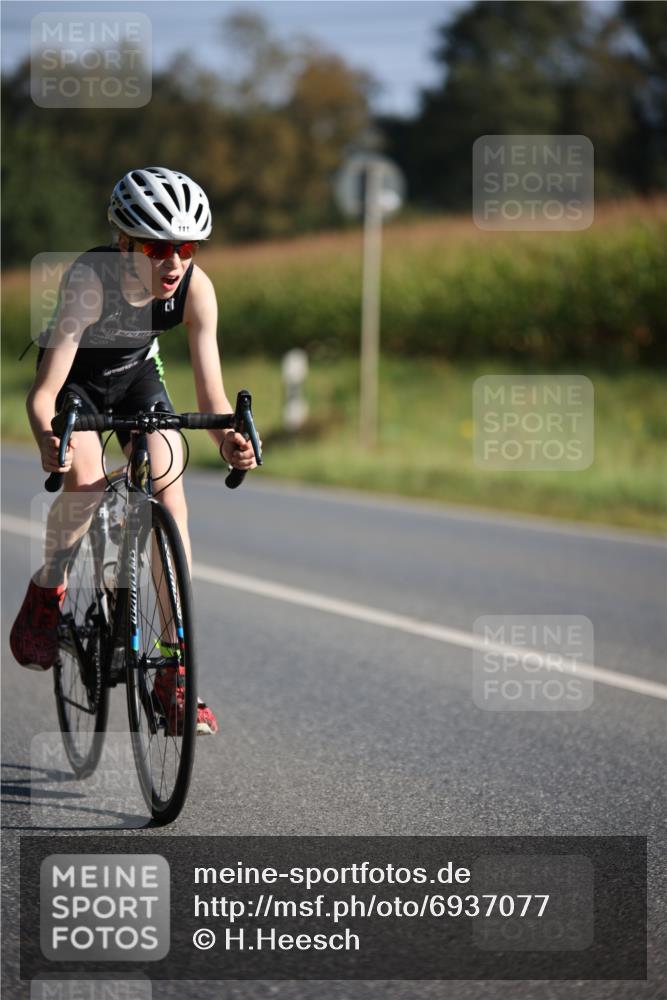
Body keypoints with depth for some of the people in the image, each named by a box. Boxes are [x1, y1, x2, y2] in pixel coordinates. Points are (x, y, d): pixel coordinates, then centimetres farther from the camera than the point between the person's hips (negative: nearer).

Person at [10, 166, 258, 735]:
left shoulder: (196, 288, -27)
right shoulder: (90, 278, -36)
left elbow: (212, 397, -25)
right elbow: (43, 392, -39)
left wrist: (230, 438, -47)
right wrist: (47, 439, -60)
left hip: (136, 373, 3)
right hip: (75, 374, -3)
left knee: (169, 495, -16)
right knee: (86, 479, -30)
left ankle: (175, 674, -12)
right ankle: (46, 592, 0)